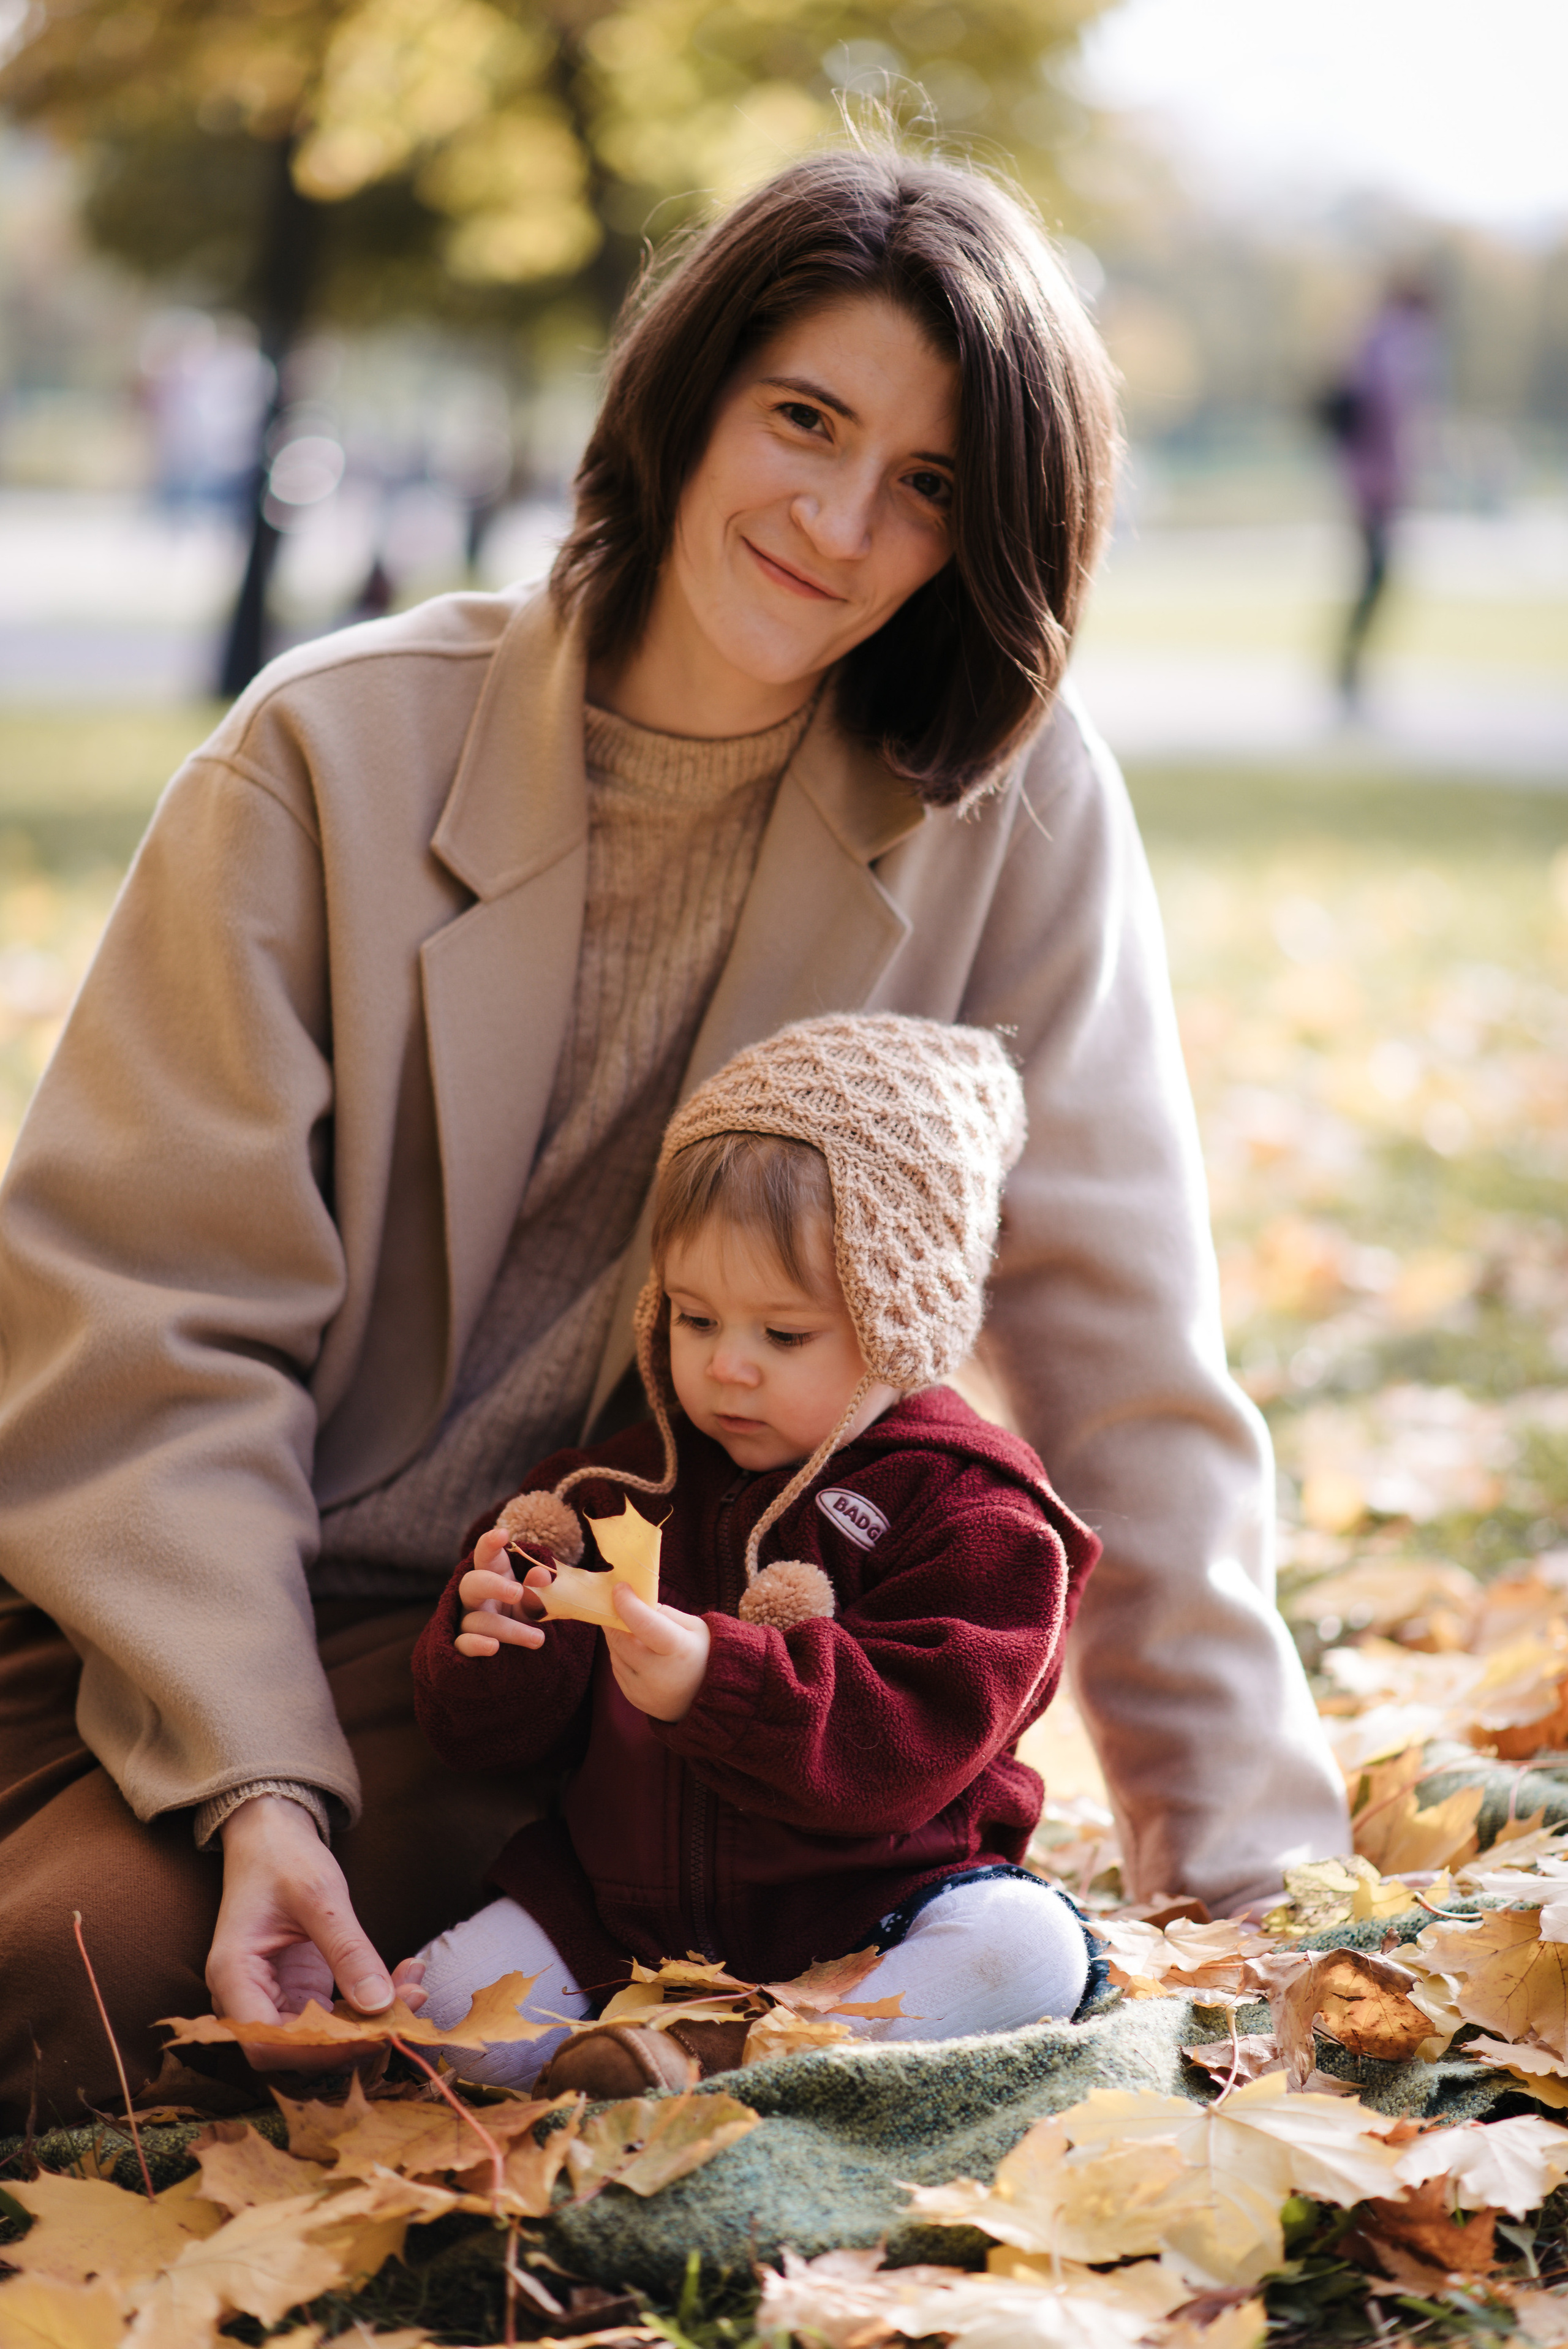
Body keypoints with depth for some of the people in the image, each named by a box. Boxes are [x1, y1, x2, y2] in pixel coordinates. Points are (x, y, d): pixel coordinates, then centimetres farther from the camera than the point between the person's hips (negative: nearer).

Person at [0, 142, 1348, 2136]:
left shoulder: (1015, 809, -6)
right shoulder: (334, 754, -8)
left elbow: (1117, 1343, -5)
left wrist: (1246, 1858, -9)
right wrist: (254, 1775, -22)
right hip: (167, 1613, 1)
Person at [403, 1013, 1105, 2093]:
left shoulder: (966, 1513, -5)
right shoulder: (624, 1485, 9)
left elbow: (914, 1741, -18)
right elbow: (490, 1736, 11)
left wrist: (717, 1680, -31)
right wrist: (501, 1643, -13)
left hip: (871, 1911, -4)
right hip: (623, 1915, 4)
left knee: (1026, 1948, -32)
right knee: (448, 1992, -17)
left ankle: (725, 2067, -41)